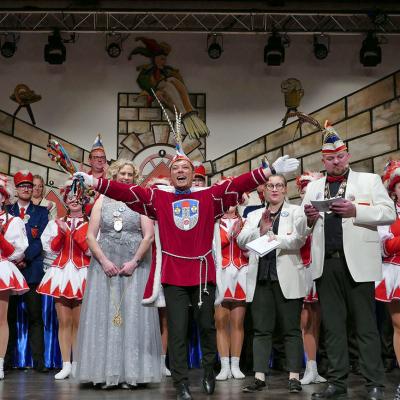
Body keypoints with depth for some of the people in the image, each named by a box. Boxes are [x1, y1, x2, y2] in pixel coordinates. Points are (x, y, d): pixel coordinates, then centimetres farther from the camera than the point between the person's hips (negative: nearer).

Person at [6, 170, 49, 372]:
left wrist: (26, 257, -11)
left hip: (32, 268, -1)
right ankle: (6, 360, 9)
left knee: (35, 316, -2)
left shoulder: (41, 212, 11)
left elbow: (42, 239, 1)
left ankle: (39, 360, -1)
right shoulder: (6, 210, 14)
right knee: (8, 315, 3)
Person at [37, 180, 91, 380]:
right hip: (61, 272, 3)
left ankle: (77, 365, 7)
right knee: (64, 321, 2)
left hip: (82, 274, -2)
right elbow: (52, 249, 8)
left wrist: (72, 232, -12)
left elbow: (91, 250, -5)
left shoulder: (90, 224, 3)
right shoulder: (57, 223, 13)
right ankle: (66, 365, 7)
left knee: (79, 322, -1)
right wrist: (61, 232, -8)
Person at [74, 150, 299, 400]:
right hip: (173, 275, -1)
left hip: (203, 273, 1)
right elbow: (127, 192, 0)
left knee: (207, 325, 13)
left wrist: (271, 170, -8)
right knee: (177, 331, 1)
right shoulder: (158, 198, 6)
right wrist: (94, 182, -7)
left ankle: (209, 371, 35)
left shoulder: (210, 196, 6)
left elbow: (240, 184, -1)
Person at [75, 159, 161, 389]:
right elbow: (91, 236, 3)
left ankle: (131, 373, 2)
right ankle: (107, 373, 4)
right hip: (105, 264, 1)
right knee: (104, 316, -1)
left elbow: (149, 235, -2)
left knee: (133, 316, -3)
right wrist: (104, 261, -10)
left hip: (134, 265, -1)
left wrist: (134, 262, -13)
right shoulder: (102, 201, 11)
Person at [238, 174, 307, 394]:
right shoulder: (253, 215, 18)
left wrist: (271, 238, -12)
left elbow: (298, 240, -8)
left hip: (287, 278, -3)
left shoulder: (295, 212, 8)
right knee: (261, 330, 4)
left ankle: (294, 377, 5)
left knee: (291, 329, 0)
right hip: (261, 278, 3)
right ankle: (259, 377, 7)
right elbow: (241, 240, 3)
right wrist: (261, 231, -12)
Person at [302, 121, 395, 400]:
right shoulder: (313, 187, 18)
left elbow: (389, 213, -1)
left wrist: (355, 211, -14)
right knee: (333, 325, 7)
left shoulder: (369, 180, 9)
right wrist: (309, 218, -5)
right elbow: (305, 229, 18)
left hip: (357, 262, -3)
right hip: (326, 264, 3)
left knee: (365, 325, -1)